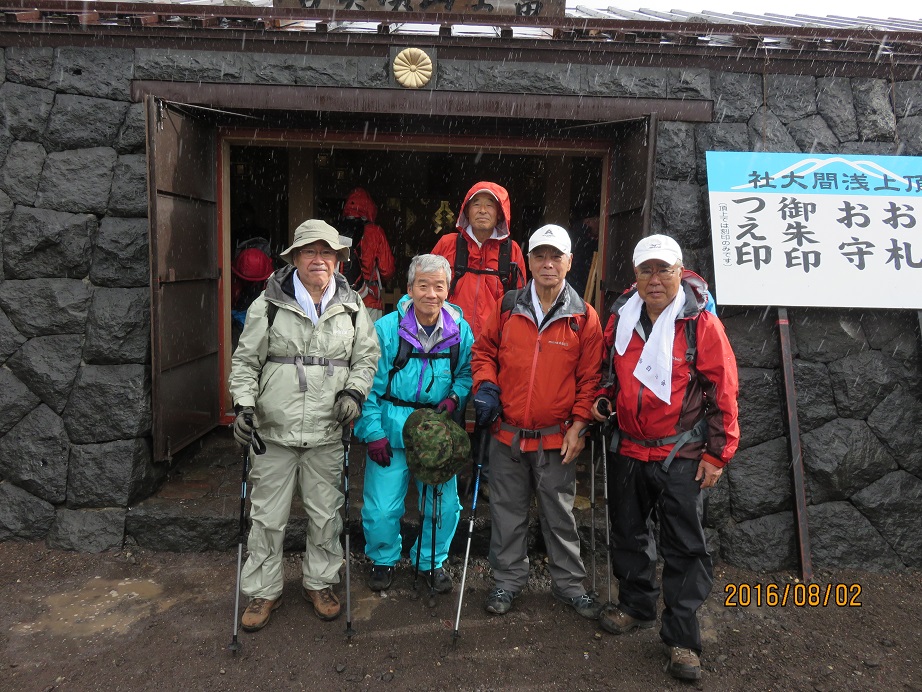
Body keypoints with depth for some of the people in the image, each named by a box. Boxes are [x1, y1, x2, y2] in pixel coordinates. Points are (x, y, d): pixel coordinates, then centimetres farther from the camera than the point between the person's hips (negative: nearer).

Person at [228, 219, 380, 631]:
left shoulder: (352, 307, 6)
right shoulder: (269, 304, 0)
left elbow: (367, 357, 12)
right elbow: (245, 361, 4)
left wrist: (354, 392, -4)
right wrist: (244, 405, -8)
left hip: (326, 432, 2)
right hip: (275, 431, -1)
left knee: (326, 514, 11)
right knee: (268, 516, 8)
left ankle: (320, 583, 32)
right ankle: (263, 591, 26)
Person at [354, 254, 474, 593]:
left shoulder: (460, 330, -1)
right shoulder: (386, 328, -9)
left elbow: (467, 373, 13)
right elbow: (368, 385, -5)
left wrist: (455, 397, -8)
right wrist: (373, 432, -9)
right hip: (391, 430, -2)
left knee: (444, 504, 8)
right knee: (382, 506, 2)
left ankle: (433, 561, 35)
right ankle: (383, 559, 32)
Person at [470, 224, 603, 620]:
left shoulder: (584, 318, -3)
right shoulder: (506, 307, 0)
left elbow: (590, 377, -1)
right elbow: (484, 351, 11)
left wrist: (578, 426, -6)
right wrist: (486, 386, -7)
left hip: (556, 438, -1)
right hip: (507, 434, 2)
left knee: (560, 515, 12)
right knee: (508, 512, 14)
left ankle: (569, 583, 32)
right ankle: (508, 580, 33)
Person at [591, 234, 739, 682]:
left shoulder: (701, 324, -10)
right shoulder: (620, 319, 3)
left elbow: (723, 391, -8)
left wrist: (716, 453, -9)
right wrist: (604, 399, -1)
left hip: (682, 456, -4)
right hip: (628, 451, 5)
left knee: (684, 545, 3)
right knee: (628, 534, 17)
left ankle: (681, 638, 17)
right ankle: (637, 606, 38)